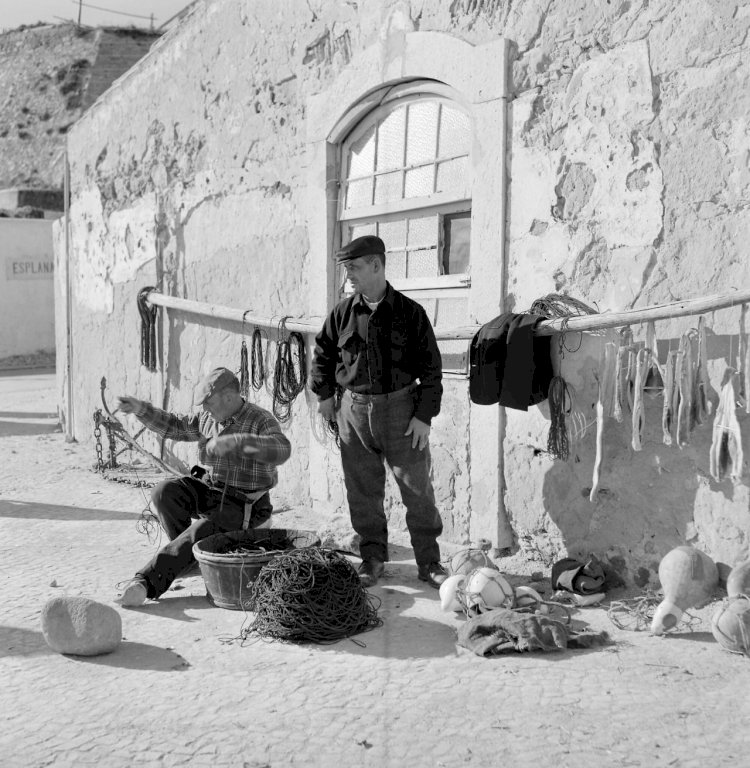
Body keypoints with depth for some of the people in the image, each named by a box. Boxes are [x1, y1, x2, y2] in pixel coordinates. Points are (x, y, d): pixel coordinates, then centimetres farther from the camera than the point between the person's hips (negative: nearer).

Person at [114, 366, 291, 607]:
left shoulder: (261, 421, -16)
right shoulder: (209, 418, 6)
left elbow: (281, 450, -37)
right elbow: (174, 427, 18)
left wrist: (234, 442, -45)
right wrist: (141, 409, 4)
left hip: (241, 504, -7)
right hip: (210, 487, 7)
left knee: (199, 533, -29)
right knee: (165, 492, -15)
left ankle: (146, 582, -31)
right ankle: (190, 555, -1)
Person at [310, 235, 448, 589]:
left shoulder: (410, 312, -6)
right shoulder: (343, 313, 2)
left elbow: (431, 367, -5)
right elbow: (322, 353, 18)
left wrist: (424, 416, -9)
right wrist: (324, 395, 13)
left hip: (401, 408, -3)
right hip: (354, 410, 3)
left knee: (417, 488, 1)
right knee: (362, 491, 9)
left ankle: (428, 561, 14)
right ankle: (372, 557, 24)